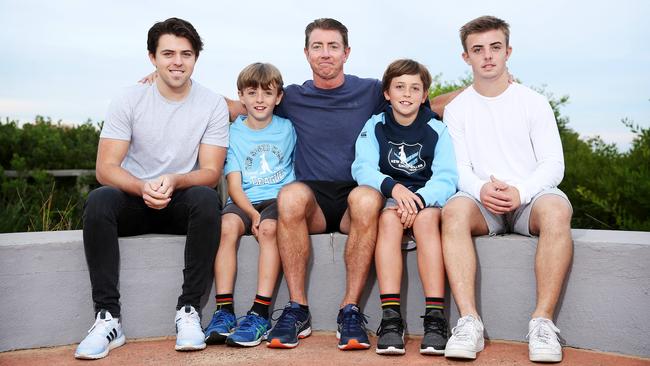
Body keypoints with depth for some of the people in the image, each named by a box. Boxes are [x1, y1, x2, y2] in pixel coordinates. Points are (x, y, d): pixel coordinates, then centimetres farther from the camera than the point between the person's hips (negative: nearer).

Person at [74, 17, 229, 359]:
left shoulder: (213, 105, -4)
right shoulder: (129, 101, -3)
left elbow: (210, 173, -8)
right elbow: (106, 169, -9)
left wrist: (174, 181, -31)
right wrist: (143, 187, -31)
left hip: (183, 202, 0)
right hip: (135, 200, 1)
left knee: (206, 199, -34)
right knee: (98, 201, -31)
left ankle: (188, 310, -25)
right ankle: (108, 316, -25)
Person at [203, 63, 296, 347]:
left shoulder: (287, 129, 10)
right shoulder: (233, 133, 8)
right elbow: (234, 186, 0)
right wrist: (252, 213, -18)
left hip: (279, 199, 0)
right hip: (244, 201, 1)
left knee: (269, 228, -33)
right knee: (228, 224, -31)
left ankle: (259, 314, -33)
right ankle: (224, 311, -31)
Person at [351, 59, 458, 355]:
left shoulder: (437, 130, 7)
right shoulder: (375, 126, 8)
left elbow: (447, 178, -6)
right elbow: (362, 168, -8)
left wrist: (418, 199, -26)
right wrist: (394, 187, -28)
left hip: (427, 199, 0)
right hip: (386, 199, 0)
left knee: (426, 219, -34)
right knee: (389, 218, -34)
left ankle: (435, 318, -39)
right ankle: (390, 318, -40)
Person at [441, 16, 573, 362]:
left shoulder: (534, 103, 8)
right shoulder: (456, 109, 11)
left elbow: (553, 164, 0)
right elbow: (459, 168, 3)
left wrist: (520, 192, -20)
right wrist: (482, 188, -21)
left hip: (530, 196, 0)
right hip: (483, 202, 1)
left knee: (556, 209, -35)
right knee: (454, 210, -33)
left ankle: (543, 320, -31)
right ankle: (469, 320, -36)